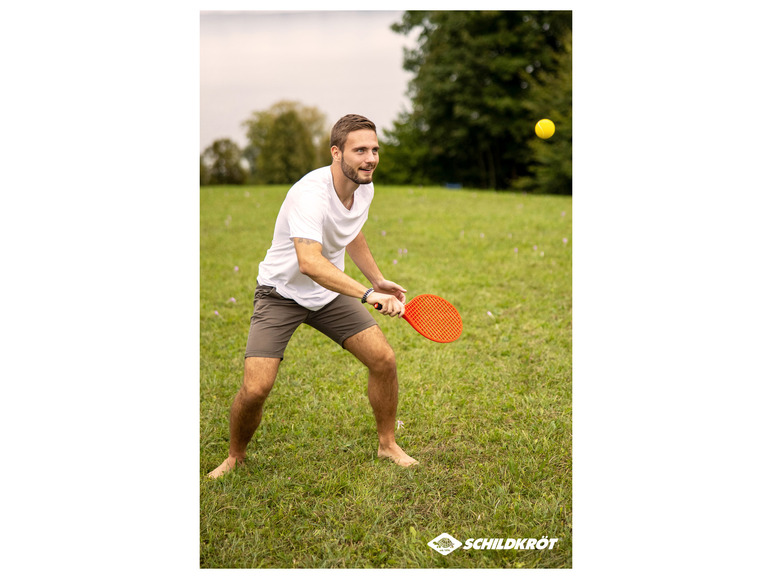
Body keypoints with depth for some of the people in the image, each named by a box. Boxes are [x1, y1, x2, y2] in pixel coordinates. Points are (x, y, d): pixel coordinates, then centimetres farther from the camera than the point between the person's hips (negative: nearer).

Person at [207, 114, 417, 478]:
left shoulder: (365, 187, -5)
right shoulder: (309, 194, -31)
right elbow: (309, 262, -46)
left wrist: (378, 280, 12)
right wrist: (367, 295, -52)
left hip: (331, 292, 6)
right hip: (281, 293, -6)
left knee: (383, 359, -6)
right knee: (256, 387, -17)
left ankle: (387, 444, 17)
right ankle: (235, 456, 14)